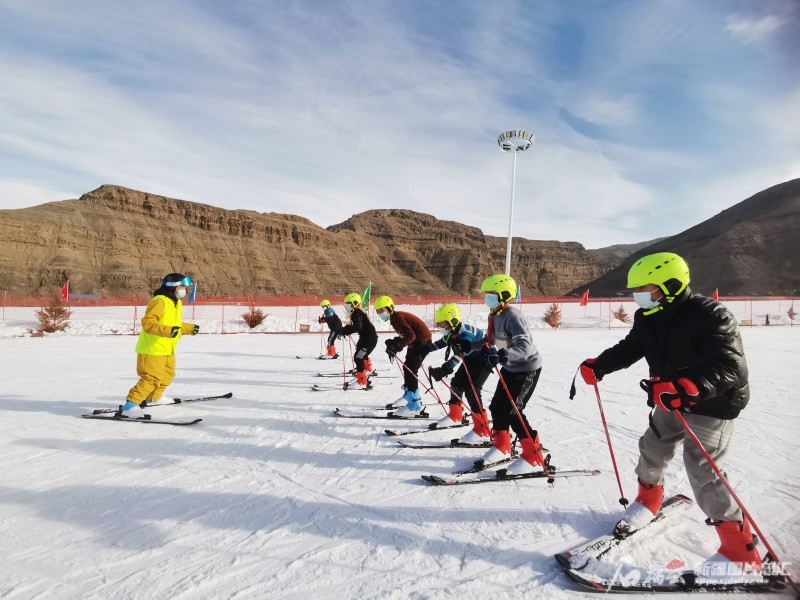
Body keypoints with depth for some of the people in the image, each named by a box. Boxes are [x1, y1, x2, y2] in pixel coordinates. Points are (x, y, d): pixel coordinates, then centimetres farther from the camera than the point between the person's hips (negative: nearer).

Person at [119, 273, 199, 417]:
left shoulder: (177, 303, 13)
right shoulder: (159, 301, -19)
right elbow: (148, 323, -27)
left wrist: (189, 328, 17)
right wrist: (167, 330, -37)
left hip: (167, 350, 10)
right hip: (152, 349, -10)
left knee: (167, 376, 25)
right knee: (152, 378, -16)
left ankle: (153, 397, 46)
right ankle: (130, 405, -11)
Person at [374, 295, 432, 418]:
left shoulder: (398, 317, -20)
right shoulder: (395, 318, 10)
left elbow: (410, 335, -30)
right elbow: (404, 335, 14)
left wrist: (396, 347, -33)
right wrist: (393, 343, -1)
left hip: (422, 341, -11)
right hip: (416, 342, 11)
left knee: (410, 370, -14)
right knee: (408, 368, 21)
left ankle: (414, 405, -13)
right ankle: (410, 395, 39)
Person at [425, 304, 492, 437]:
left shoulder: (464, 333, -33)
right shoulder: (452, 332, -4)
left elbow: (460, 353, -49)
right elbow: (439, 343, 13)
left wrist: (445, 369, -61)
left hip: (485, 358, -10)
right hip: (472, 358, 10)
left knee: (471, 390, -19)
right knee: (456, 383, 14)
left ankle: (482, 431, -18)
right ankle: (455, 416, 35)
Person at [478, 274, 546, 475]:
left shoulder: (512, 317, -26)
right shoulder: (494, 316, 1)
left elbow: (524, 348, -37)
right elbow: (490, 341, 17)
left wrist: (502, 355, -52)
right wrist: (469, 346, 5)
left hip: (527, 368, -9)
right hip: (510, 367, 9)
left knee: (512, 411, -11)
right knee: (496, 406, 10)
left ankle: (533, 456, 2)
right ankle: (501, 446, 30)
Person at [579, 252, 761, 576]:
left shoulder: (710, 316, -28)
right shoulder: (648, 318, -5)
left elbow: (731, 367, -35)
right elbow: (629, 348, 7)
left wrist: (689, 388, -52)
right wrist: (598, 365, -8)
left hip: (712, 405, -8)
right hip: (672, 402, 8)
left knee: (702, 472, -11)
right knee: (652, 449, 18)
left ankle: (741, 552, 7)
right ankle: (647, 502, 46)